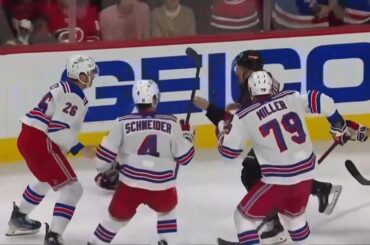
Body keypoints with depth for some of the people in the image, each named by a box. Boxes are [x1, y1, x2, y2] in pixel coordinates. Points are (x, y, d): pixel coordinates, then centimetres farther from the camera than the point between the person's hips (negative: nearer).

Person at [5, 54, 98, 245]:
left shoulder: (62, 88, 18)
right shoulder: (73, 97, -13)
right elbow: (58, 129, -21)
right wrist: (80, 149, -16)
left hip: (28, 138, 10)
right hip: (40, 143, -10)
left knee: (47, 180, 36)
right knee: (72, 188, -11)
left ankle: (19, 217, 49)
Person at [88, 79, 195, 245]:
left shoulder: (123, 123, 0)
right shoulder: (171, 123, 0)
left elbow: (106, 152, 0)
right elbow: (184, 156, 5)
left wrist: (104, 171, 22)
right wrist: (186, 134, 24)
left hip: (130, 184, 0)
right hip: (161, 186, 0)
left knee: (116, 217, 21)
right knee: (167, 210, 32)